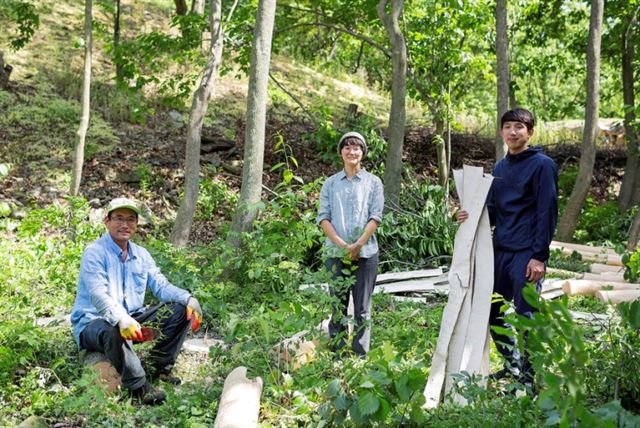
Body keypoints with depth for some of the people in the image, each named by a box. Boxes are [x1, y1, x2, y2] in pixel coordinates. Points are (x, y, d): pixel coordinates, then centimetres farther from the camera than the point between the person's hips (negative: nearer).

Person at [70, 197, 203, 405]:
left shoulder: (141, 255, 12)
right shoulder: (95, 253, -12)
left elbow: (161, 286, 3)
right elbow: (98, 296, -27)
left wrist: (189, 299, -17)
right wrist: (121, 319, -46)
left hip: (132, 320, 7)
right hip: (92, 323, -7)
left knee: (180, 310, -5)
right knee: (112, 331, -41)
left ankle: (159, 367, -1)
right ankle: (138, 386, -27)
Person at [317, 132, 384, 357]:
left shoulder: (373, 182, 7)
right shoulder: (330, 183, 11)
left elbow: (376, 217, 0)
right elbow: (323, 218, 3)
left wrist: (358, 245, -13)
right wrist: (342, 244, -11)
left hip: (365, 253, -1)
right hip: (336, 253, 1)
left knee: (362, 309, 1)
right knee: (338, 307, 5)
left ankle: (361, 357, 5)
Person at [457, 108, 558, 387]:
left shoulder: (542, 165, -4)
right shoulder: (500, 168, 16)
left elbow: (547, 214, -9)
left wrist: (539, 256, -15)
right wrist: (471, 216, -3)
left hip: (527, 255, -7)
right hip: (500, 252, 7)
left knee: (525, 317, -5)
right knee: (494, 314, 10)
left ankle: (528, 377, 6)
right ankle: (512, 366, 26)